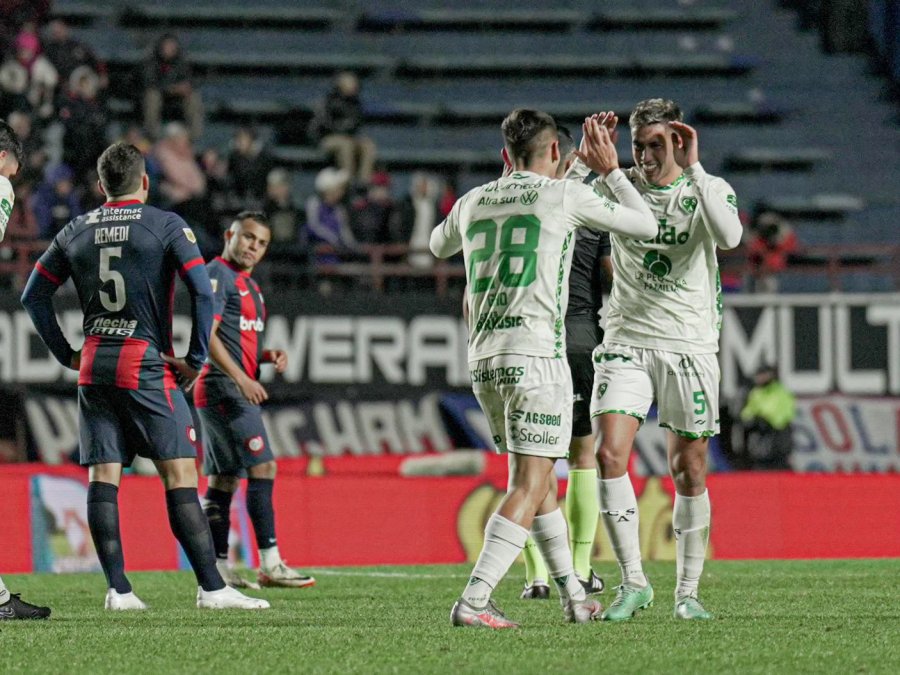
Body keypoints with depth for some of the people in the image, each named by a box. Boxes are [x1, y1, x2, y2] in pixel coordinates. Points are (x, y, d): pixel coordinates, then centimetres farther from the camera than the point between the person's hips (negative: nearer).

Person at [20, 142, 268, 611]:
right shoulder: (165, 225, -2)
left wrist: (67, 355, 17)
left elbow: (33, 295, 14)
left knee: (102, 477, 3)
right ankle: (211, 588, -10)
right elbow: (203, 291, -11)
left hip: (93, 367, 4)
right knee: (180, 475, -6)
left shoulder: (77, 231, 12)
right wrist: (195, 360, -5)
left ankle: (118, 589, -3)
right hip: (146, 365, -4)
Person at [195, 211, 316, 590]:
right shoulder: (218, 275, -10)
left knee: (224, 478, 9)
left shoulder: (247, 284, 21)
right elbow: (206, 334, -19)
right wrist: (241, 378, -25)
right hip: (223, 388, -10)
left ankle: (217, 568, 9)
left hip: (238, 389, 10)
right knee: (262, 466, -13)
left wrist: (268, 356, 9)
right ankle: (270, 564, -14)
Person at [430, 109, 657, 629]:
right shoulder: (566, 195, -1)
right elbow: (645, 226, 11)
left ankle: (574, 598, 25)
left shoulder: (473, 202, 12)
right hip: (537, 354, -6)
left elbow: (438, 245, 36)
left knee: (539, 479, 19)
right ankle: (474, 601, -21)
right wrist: (610, 169, 22)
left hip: (484, 359, 6)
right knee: (530, 487, -8)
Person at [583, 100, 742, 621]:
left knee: (689, 474, 2)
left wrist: (694, 168, -22)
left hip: (690, 345, -1)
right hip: (626, 342, 1)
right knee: (609, 455, -15)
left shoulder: (708, 189, -1)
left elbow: (729, 236, -22)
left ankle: (688, 592, 15)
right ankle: (634, 583, -6)